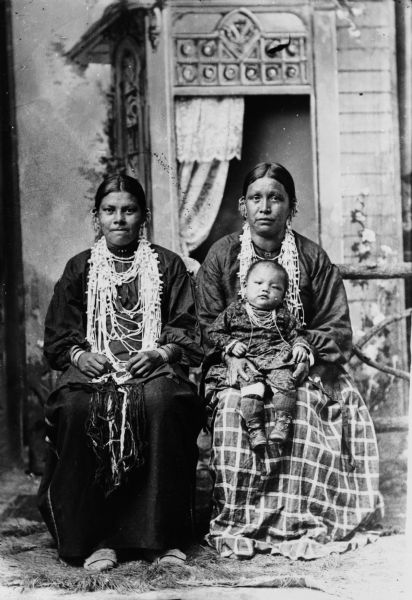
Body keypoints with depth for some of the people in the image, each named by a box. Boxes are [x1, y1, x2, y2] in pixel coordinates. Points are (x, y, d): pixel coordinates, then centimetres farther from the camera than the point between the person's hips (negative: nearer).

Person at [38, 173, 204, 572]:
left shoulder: (168, 266, 14)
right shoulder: (79, 269, 17)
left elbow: (187, 332, 8)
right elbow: (57, 336, 13)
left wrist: (159, 353, -12)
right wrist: (80, 355, -8)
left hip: (153, 368, -1)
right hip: (92, 369, 1)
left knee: (162, 402, -37)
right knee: (77, 408, -35)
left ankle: (160, 536, -29)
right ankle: (95, 537, -27)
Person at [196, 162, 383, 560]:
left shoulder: (313, 258, 7)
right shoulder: (222, 255, 8)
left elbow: (337, 327, 3)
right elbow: (206, 322, 3)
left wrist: (307, 354, -16)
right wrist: (230, 354, -16)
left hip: (300, 367, 0)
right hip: (240, 366, 0)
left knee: (304, 410, -33)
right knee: (235, 407, -33)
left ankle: (303, 520, -25)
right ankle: (237, 523, -28)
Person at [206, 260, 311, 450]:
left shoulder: (283, 315, 18)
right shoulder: (234, 311, 13)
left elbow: (294, 334, 21)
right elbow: (214, 332, 14)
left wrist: (300, 346, -1)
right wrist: (231, 344, -3)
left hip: (276, 360, 1)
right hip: (246, 362, -1)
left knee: (284, 379, -29)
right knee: (251, 383, -30)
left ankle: (283, 422, -29)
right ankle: (254, 428, -32)